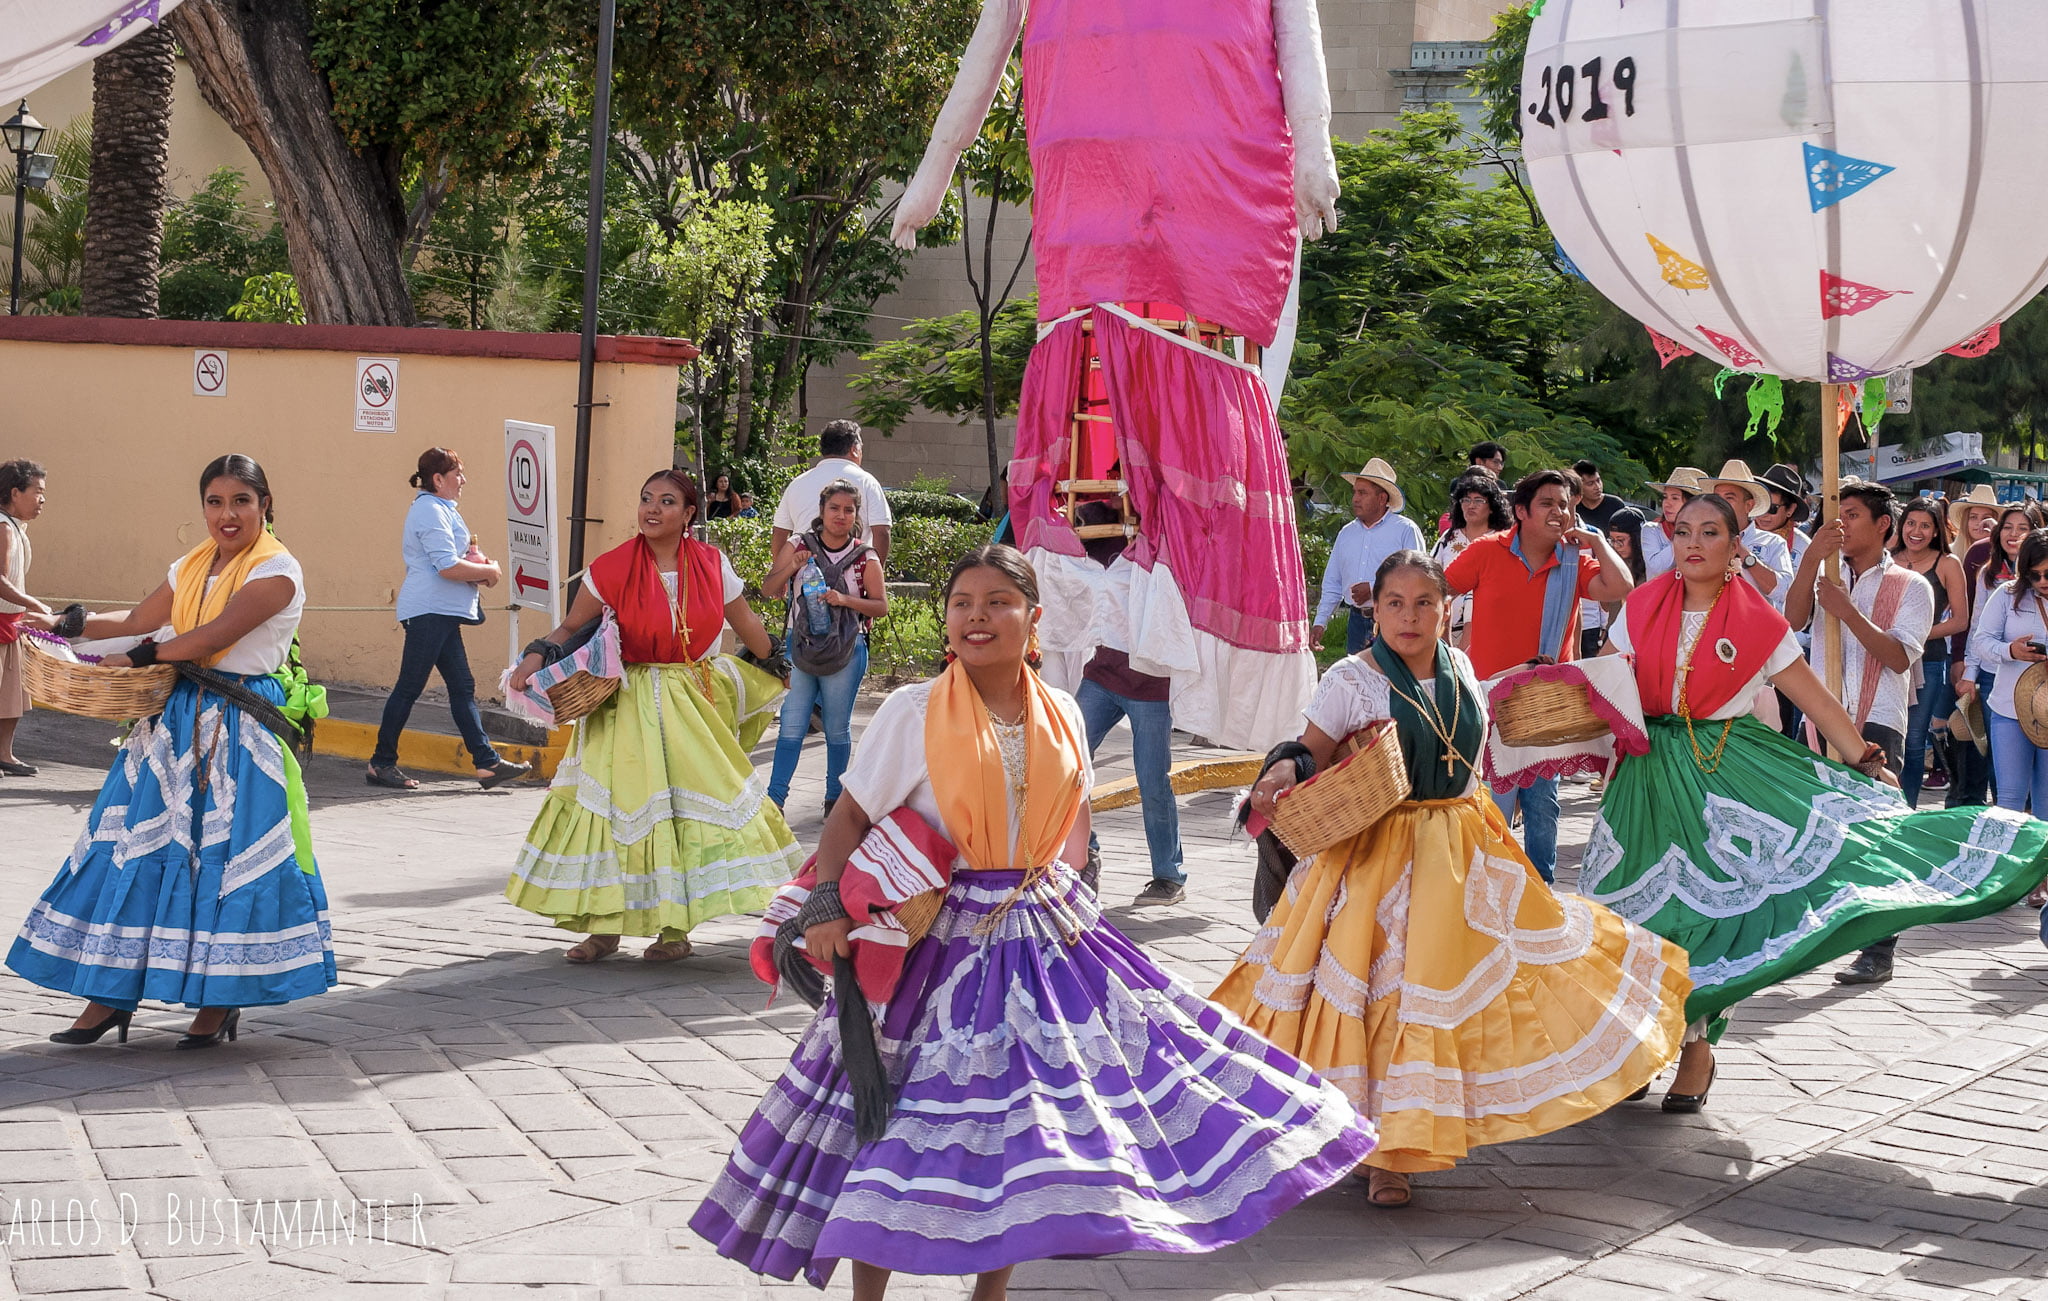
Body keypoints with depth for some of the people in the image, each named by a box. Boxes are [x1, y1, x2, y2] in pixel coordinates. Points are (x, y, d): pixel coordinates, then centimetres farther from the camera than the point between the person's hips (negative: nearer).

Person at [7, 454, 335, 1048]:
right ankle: (110, 993, 10)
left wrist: (141, 657, -8)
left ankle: (220, 1001, 10)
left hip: (241, 729, -7)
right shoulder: (192, 567, 13)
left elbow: (214, 635, -18)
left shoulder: (276, 570, -10)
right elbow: (138, 619, 25)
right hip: (181, 717, 7)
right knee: (137, 843, 4)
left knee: (227, 855, -3)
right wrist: (65, 625, 22)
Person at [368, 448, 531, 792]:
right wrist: (489, 571, -9)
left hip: (441, 612, 11)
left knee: (462, 687, 6)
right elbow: (448, 567, -21)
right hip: (430, 610, -11)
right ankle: (381, 763, 3)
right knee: (409, 686, -4)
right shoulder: (430, 511, -13)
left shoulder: (440, 509, 19)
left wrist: (480, 570, 8)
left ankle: (487, 763, 5)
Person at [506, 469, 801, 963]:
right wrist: (536, 656, -17)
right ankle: (605, 928, 2)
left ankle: (675, 927, 11)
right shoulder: (611, 569, -6)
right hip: (630, 706, -2)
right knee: (618, 803, -7)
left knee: (696, 802, -1)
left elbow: (745, 623, 14)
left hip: (694, 700, 2)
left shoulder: (711, 564, 0)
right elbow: (571, 628, 0)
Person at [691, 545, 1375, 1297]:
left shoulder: (1061, 714, 4)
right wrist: (826, 909, -17)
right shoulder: (913, 713, -8)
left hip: (1044, 936, 4)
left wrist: (1061, 881, 4)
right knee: (903, 1119, -4)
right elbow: (850, 816, -5)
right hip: (944, 943, -4)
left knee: (1022, 1119, 9)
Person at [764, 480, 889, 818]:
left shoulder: (865, 557, 1)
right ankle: (775, 796, 1)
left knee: (838, 729, 8)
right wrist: (791, 567, -15)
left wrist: (844, 600, -16)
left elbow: (881, 606, 0)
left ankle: (835, 797, 18)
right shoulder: (798, 546, 3)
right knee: (791, 725, -2)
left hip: (845, 650, 0)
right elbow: (767, 588, 4)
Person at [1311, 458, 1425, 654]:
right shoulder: (1346, 533, 18)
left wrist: (1374, 589, -14)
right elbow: (1332, 584, 20)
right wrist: (1320, 623, 11)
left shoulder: (1406, 530, -1)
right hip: (1357, 621, 6)